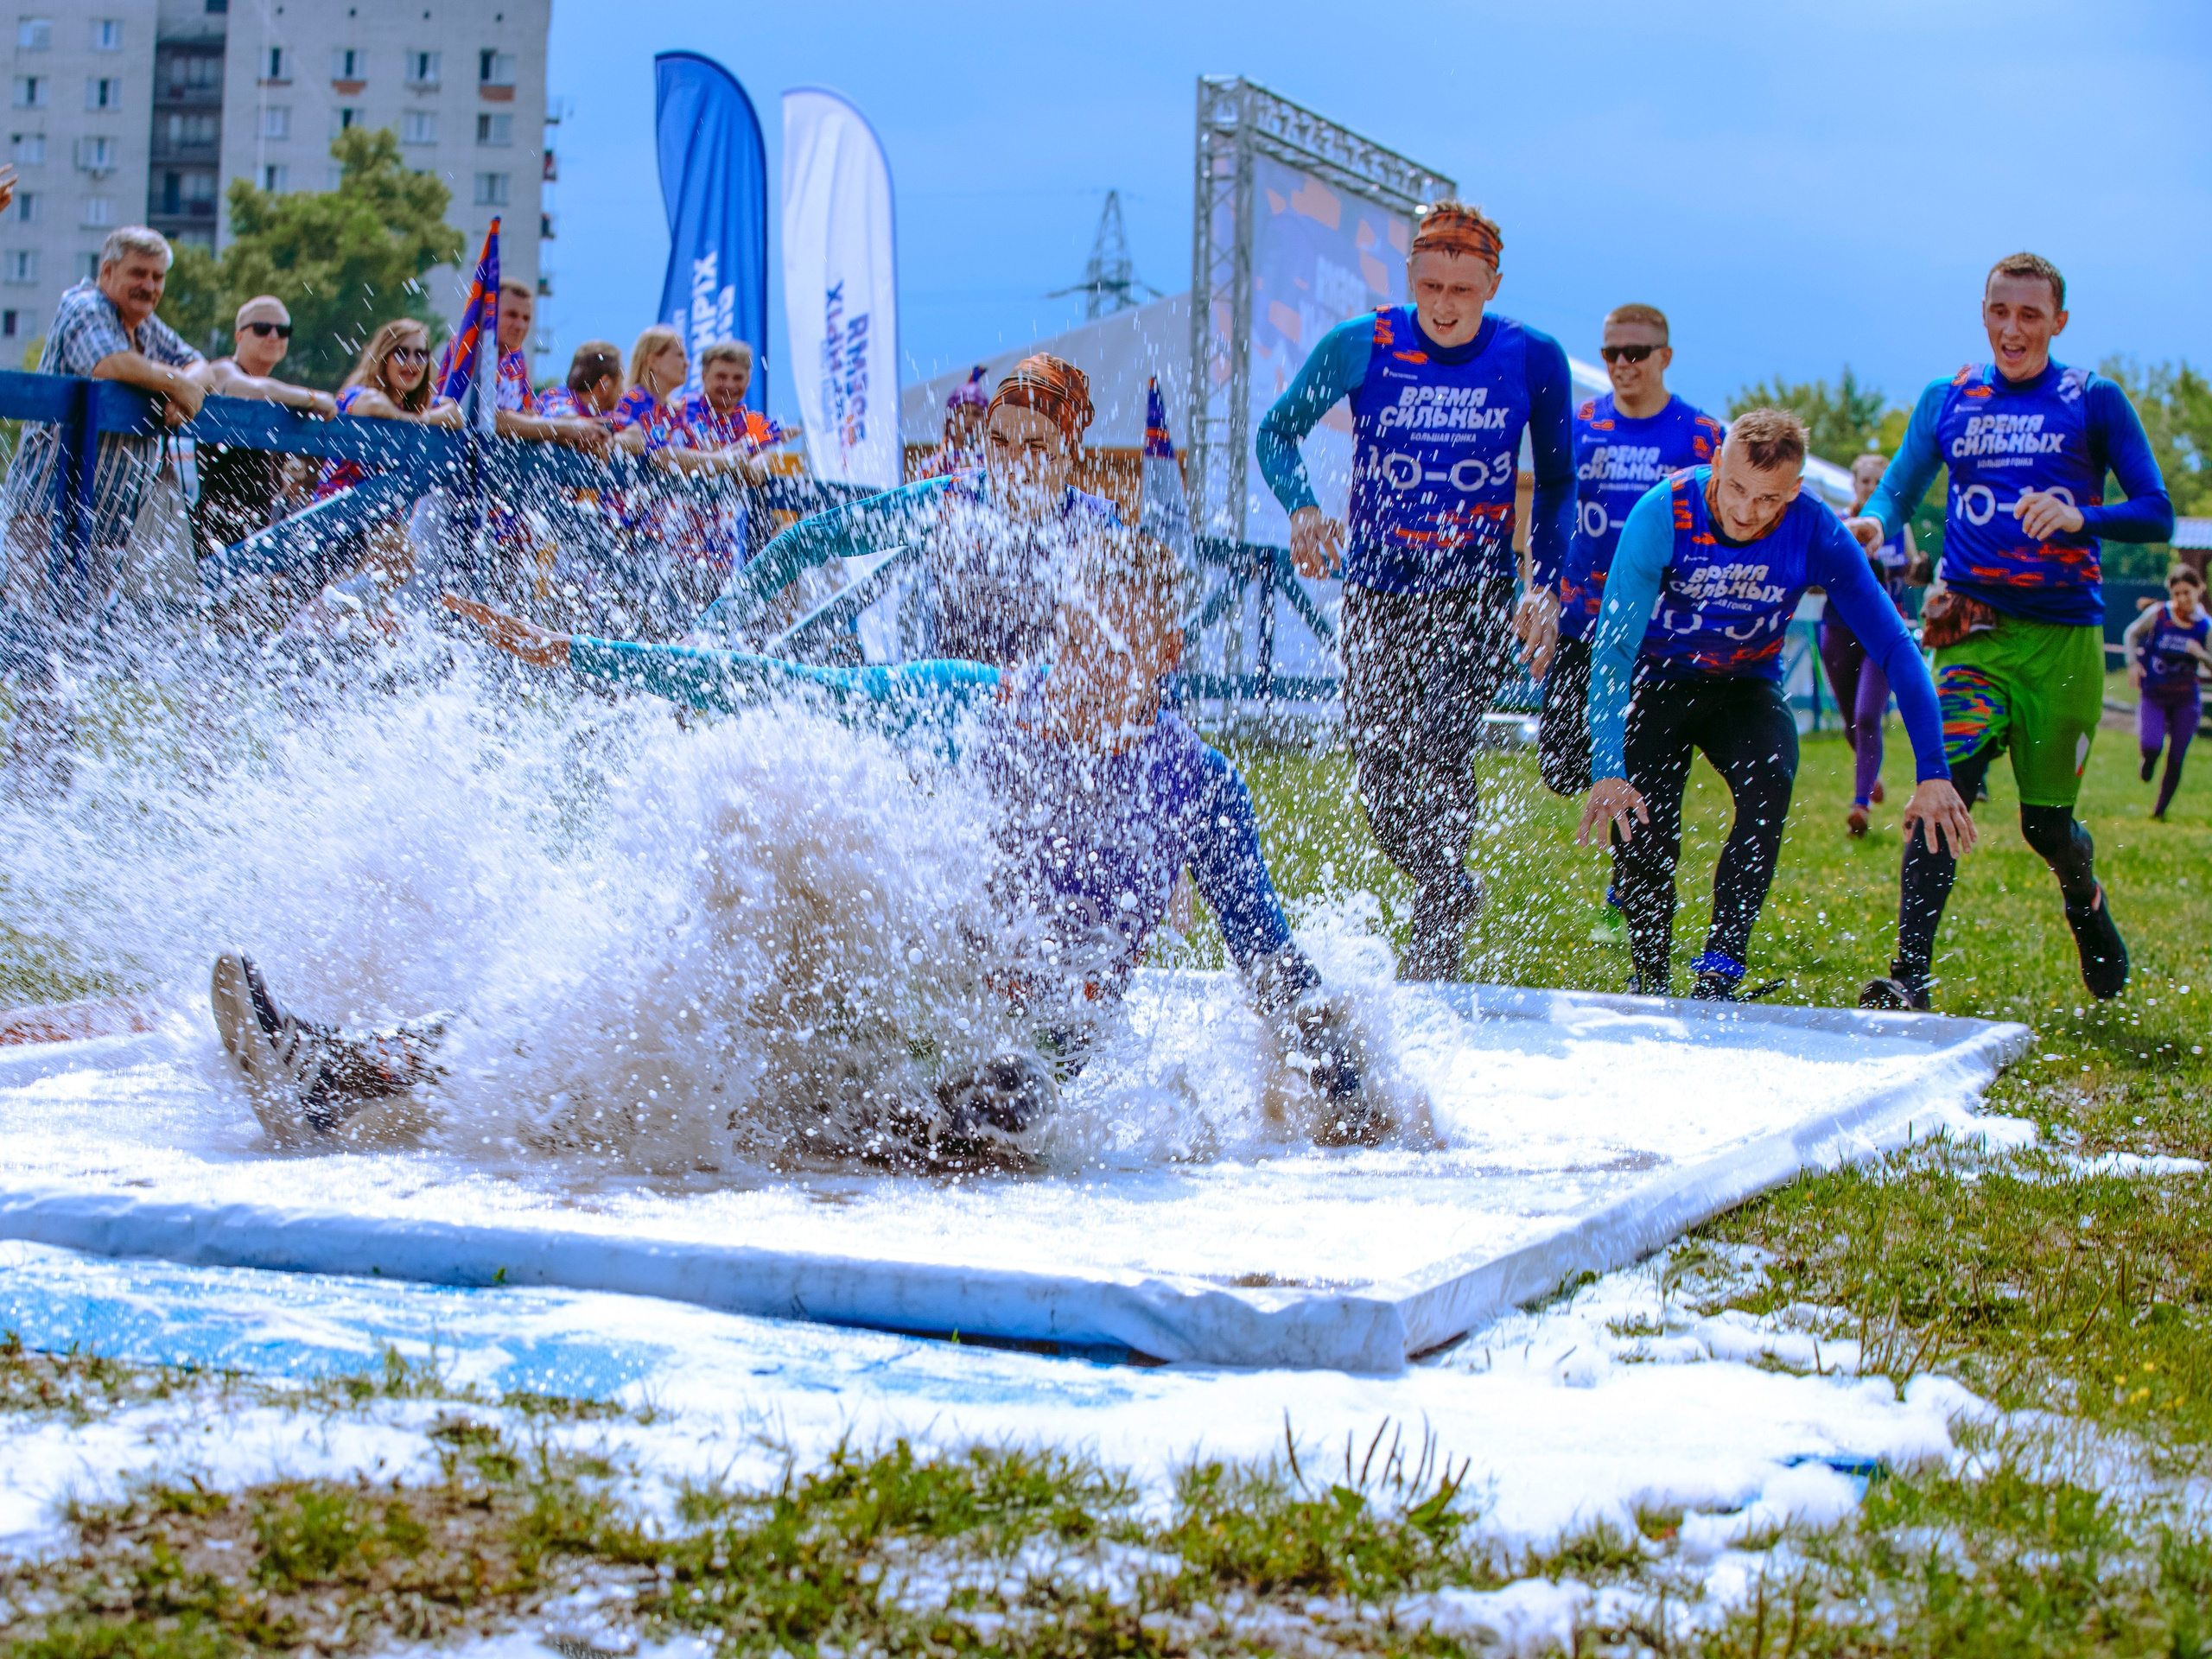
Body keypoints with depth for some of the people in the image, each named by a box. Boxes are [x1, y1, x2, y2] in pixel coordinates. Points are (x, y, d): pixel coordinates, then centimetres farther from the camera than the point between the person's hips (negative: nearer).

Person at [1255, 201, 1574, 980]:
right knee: (1380, 766, 2)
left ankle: (1434, 945, -12)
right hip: (1376, 590, 2)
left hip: (1476, 593, -1)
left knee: (1442, 748, -22)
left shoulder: (1534, 359, -4)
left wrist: (1545, 587, -3)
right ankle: (1453, 893, 31)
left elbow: (1556, 484, 8)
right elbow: (1278, 432, 5)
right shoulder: (1360, 346, -6)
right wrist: (1302, 508, -14)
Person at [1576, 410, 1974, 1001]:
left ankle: (1719, 970, -29)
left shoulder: (1817, 536, -21)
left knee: (1770, 782, -29)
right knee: (1641, 833, -16)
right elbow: (1612, 644, -29)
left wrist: (1933, 773, -23)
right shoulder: (1664, 513, -26)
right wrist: (1607, 769, -40)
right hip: (1655, 682, -1)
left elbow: (1896, 649, -16)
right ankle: (1649, 977, 11)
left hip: (1746, 688, 1)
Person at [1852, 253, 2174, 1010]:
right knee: (1946, 785, -21)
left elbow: (2157, 516, 0)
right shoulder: (1947, 399, 10)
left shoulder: (2094, 401, 3)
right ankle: (1909, 974, -24)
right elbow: (1896, 493, 12)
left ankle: (2085, 897, 41)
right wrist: (1872, 522, -12)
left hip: (2064, 635, -1)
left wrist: (2079, 518, -20)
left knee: (2046, 823, 5)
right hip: (1974, 629, 1)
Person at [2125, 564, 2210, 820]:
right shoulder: (2157, 614, -7)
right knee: (2151, 747, -21)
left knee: (2176, 759, 4)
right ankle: (2149, 759, 18)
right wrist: (2133, 662, -3)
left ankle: (2160, 809, 23)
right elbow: (2132, 633, 10)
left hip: (2186, 699, 1)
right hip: (2153, 694, -1)